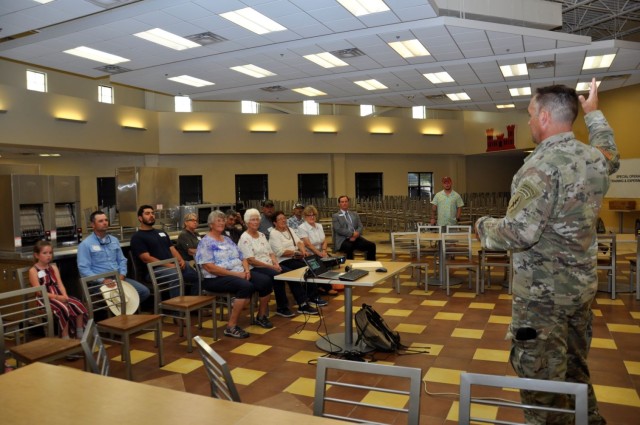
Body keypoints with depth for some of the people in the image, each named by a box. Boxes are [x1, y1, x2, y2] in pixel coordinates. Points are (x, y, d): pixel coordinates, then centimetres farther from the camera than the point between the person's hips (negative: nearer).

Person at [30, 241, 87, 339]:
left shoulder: (53, 267, 16)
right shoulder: (33, 271, -3)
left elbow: (60, 284, 7)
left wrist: (65, 296, -13)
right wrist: (56, 297, -22)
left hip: (59, 296, 6)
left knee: (78, 305, -19)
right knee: (64, 309, -33)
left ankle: (80, 334, -7)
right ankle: (66, 337, -22)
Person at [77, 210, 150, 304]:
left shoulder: (114, 240, 15)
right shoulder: (85, 244, -4)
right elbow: (83, 269, -11)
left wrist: (122, 274, -2)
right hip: (99, 282, -6)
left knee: (144, 291, -12)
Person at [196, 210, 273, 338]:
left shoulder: (228, 240, 18)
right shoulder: (205, 242, -6)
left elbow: (242, 258, 18)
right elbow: (209, 267, -17)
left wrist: (246, 270, -5)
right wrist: (235, 274, -19)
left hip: (239, 274, 8)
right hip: (216, 278, -7)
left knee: (266, 281, -12)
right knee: (246, 286, -34)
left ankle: (261, 316, 8)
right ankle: (231, 327, -25)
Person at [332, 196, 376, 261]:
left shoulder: (355, 214, 22)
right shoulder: (336, 216, 8)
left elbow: (360, 227, 12)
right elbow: (338, 229, -7)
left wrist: (356, 235, -10)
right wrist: (352, 234, -17)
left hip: (356, 238, 5)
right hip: (343, 240, -5)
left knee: (371, 245, -19)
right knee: (349, 247, -39)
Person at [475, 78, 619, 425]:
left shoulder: (542, 165, -23)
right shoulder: (595, 157, 3)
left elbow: (519, 233, -28)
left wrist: (483, 225, -9)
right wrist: (593, 113, 40)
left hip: (543, 292, -9)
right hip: (582, 284, 9)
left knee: (541, 381, 5)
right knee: (575, 370, 25)